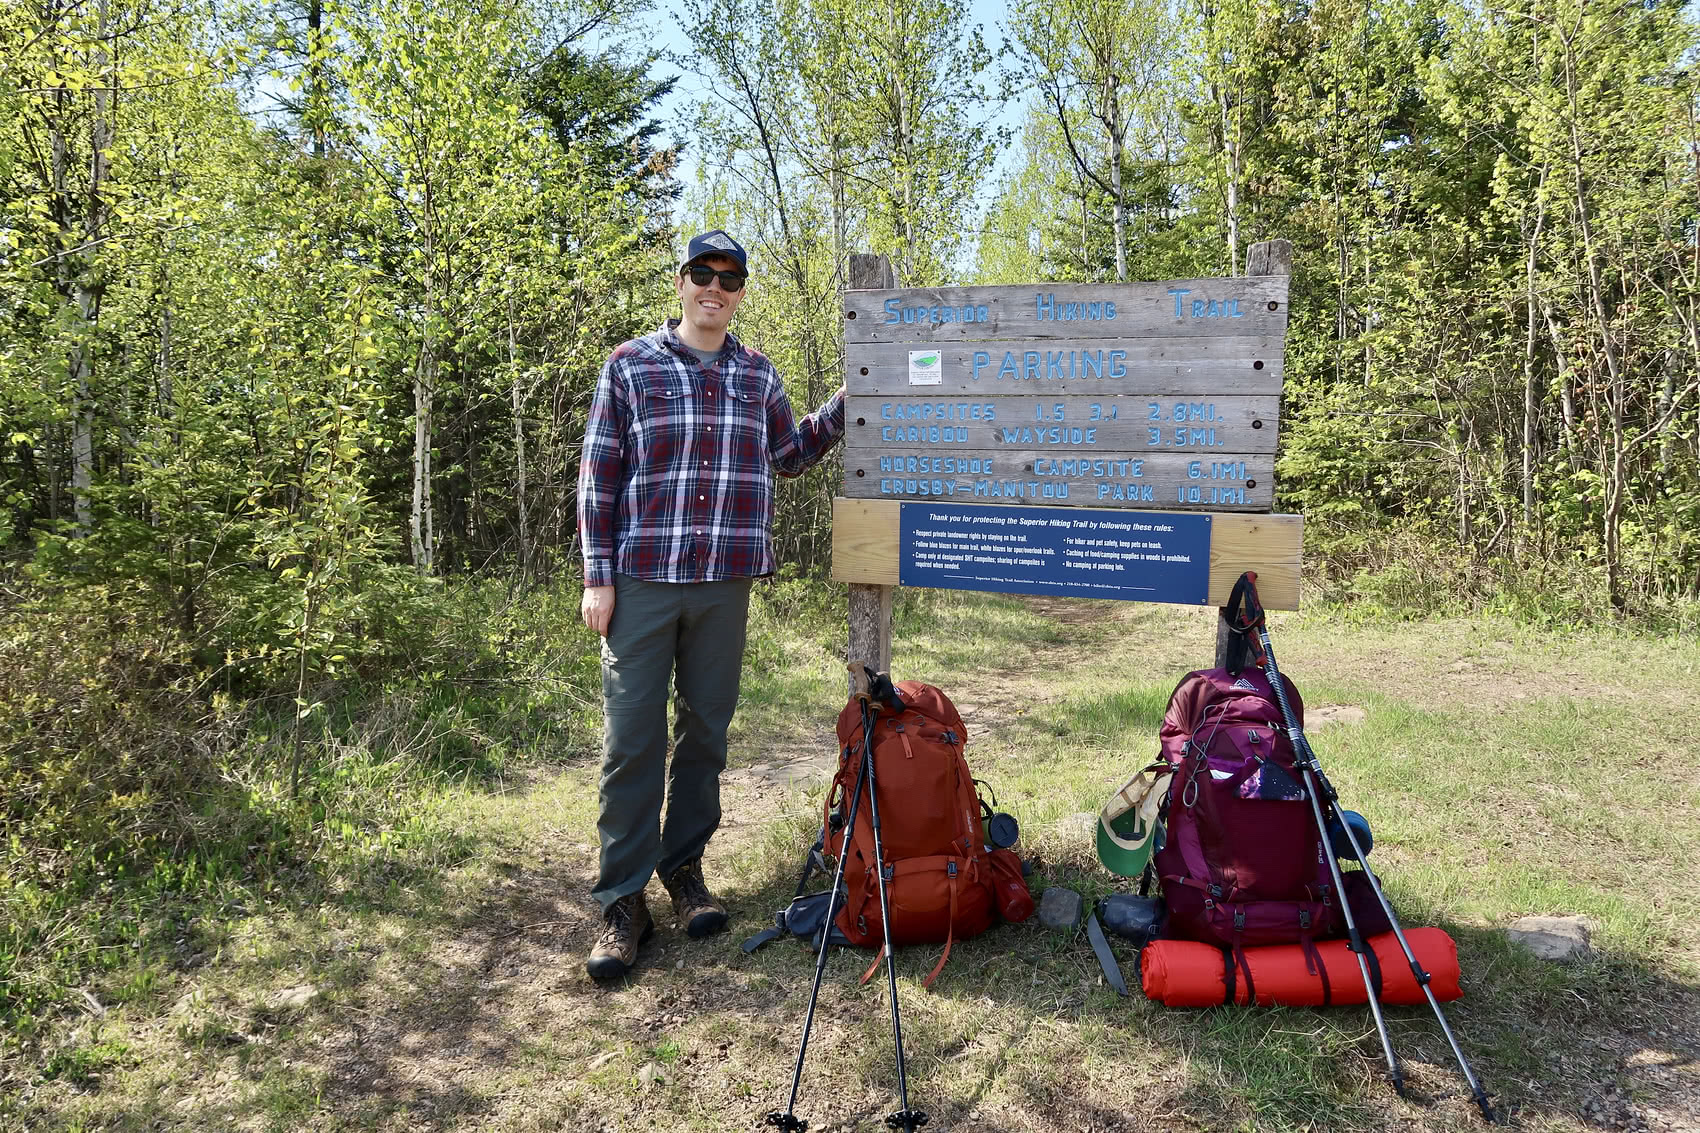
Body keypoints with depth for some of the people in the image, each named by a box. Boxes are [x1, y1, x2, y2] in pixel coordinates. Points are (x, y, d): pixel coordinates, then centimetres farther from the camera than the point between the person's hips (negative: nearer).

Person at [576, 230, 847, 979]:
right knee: (632, 737, -2)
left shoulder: (758, 375, 12)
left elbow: (789, 456, 25)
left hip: (725, 582, 3)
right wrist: (597, 577, -4)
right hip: (642, 580, -3)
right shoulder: (630, 365, 3)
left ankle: (685, 868, 26)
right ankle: (622, 902, 6)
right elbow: (598, 475, 1)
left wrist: (846, 404, 13)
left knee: (705, 730, 10)